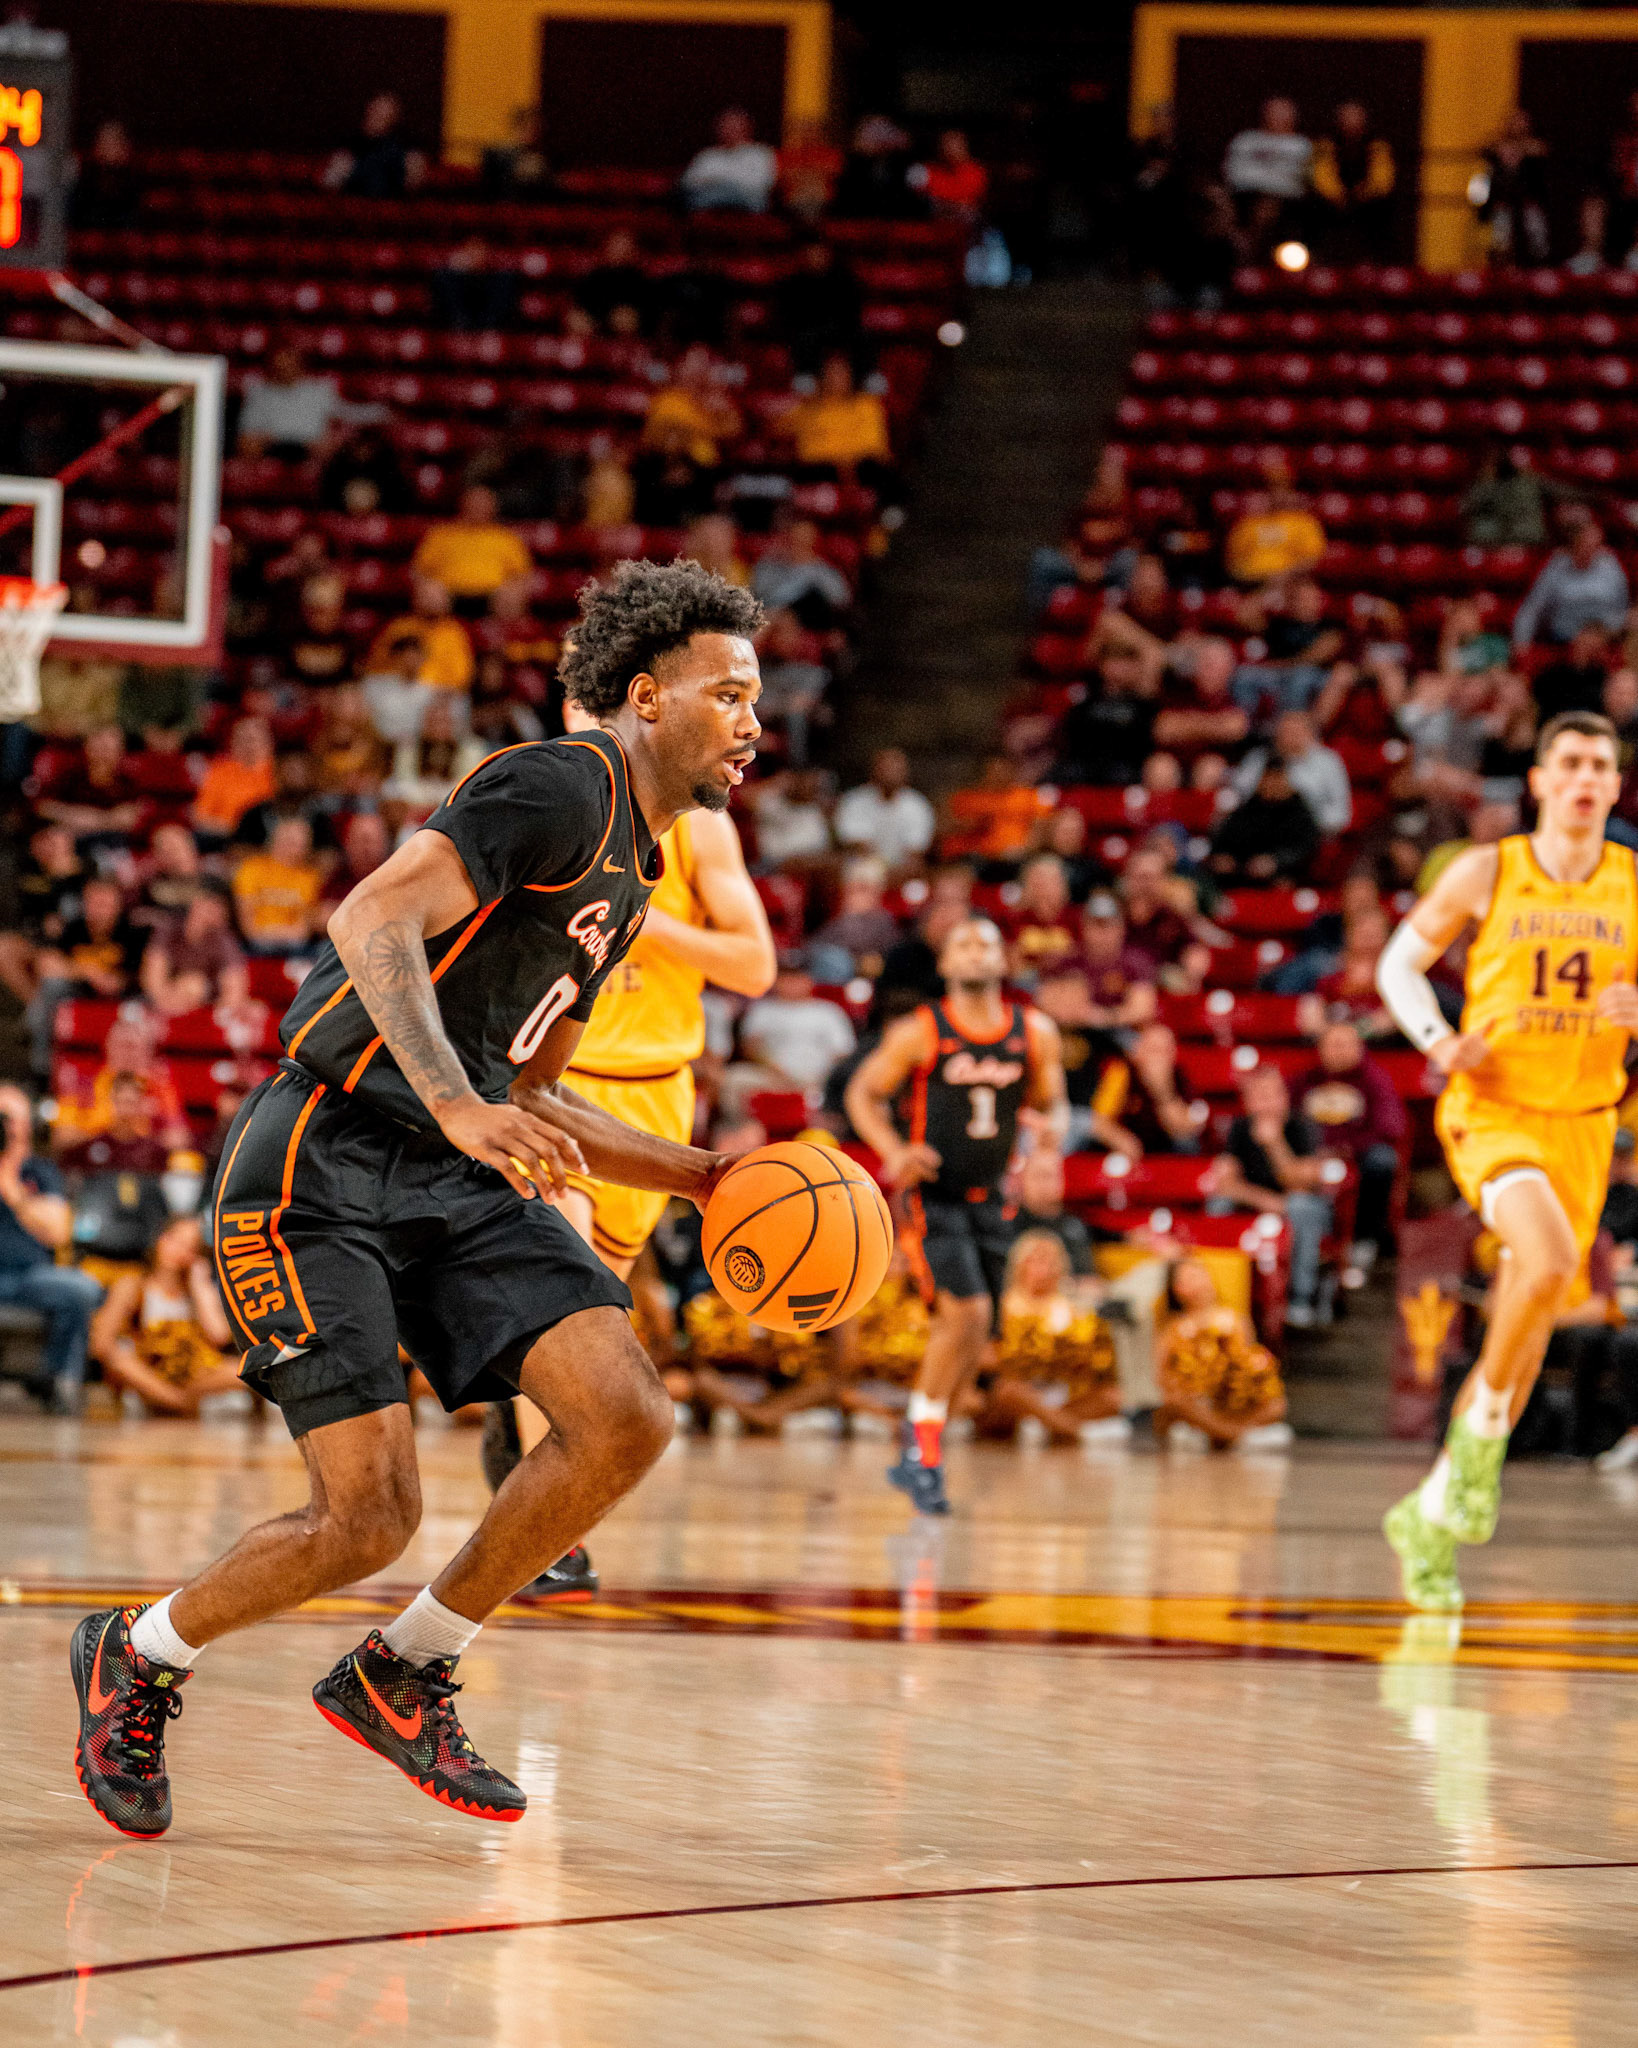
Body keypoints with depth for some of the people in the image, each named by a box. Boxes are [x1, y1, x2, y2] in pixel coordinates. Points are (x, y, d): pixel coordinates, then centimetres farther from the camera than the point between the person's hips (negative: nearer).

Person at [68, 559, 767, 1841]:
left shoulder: (631, 874, 20)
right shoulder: (562, 789, -10)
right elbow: (373, 921, -23)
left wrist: (698, 1178, 17)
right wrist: (458, 1104, -34)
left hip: (458, 1181, 9)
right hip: (325, 1169, -9)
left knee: (629, 1418, -12)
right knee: (372, 1515, -13)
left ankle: (402, 1678, 6)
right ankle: (137, 1659, 16)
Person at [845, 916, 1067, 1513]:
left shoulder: (1035, 1033, 4)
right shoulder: (919, 1032, -6)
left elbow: (1051, 1102, 14)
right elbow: (863, 1092, 2)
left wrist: (1052, 1127, -11)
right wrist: (893, 1150, -15)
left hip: (989, 1198, 5)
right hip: (932, 1192, -5)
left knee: (972, 1334, 9)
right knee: (966, 1311, -21)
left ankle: (915, 1457, 24)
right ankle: (924, 1446, -9)